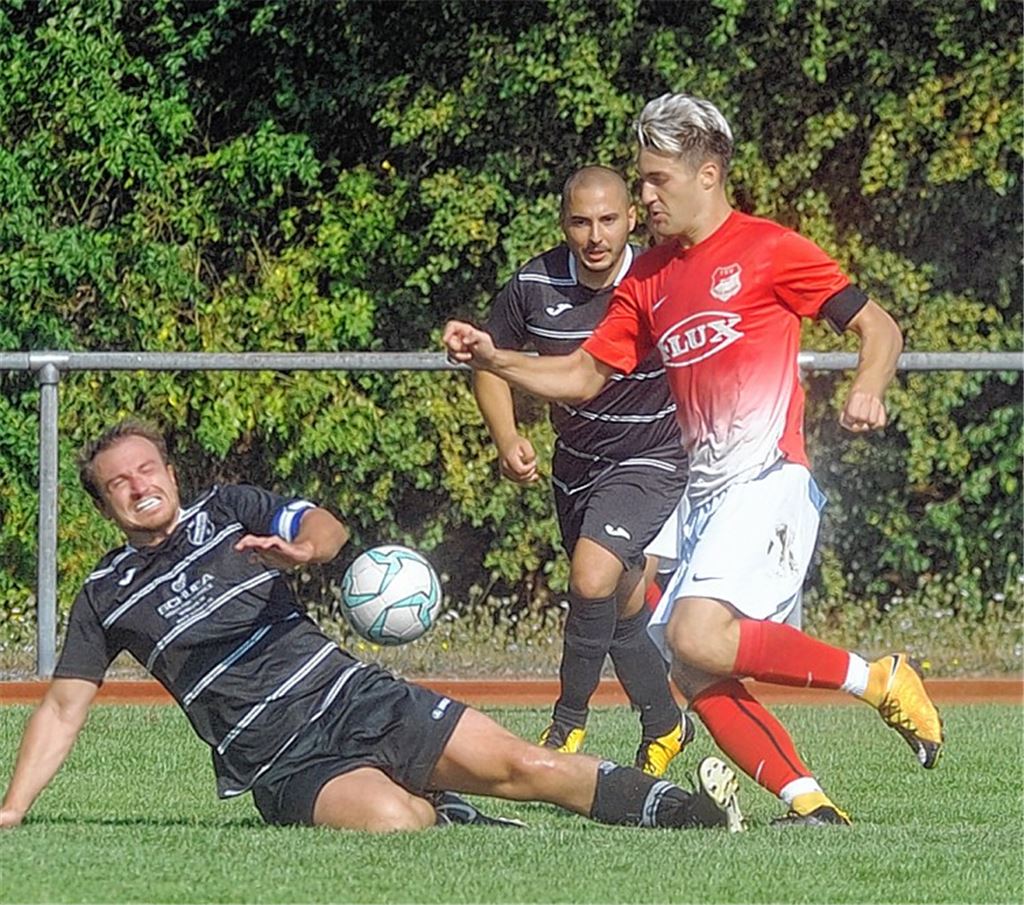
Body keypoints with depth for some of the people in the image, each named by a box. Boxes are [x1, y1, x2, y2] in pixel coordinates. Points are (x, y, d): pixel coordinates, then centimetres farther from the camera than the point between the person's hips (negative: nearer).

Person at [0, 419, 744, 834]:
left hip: (357, 698, 2)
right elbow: (63, 708, 13)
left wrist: (301, 549, -30)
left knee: (518, 764, -13)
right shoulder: (105, 597, 11)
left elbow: (327, 529, -4)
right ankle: (442, 818, -1)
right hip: (287, 764, -2)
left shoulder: (226, 512, 12)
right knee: (389, 819, -33)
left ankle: (688, 812, -11)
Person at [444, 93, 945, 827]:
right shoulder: (651, 279, 17)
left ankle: (878, 679, -11)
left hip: (769, 483, -8)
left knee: (697, 638, -24)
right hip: (705, 496, 8)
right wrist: (494, 360, 7)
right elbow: (585, 375, 21)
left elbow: (879, 326, -1)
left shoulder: (767, 250, -2)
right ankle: (810, 803, -2)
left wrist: (868, 391, -20)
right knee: (697, 678, -4)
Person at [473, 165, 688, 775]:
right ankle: (664, 726, 37)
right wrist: (507, 437, -9)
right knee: (623, 613, 14)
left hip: (651, 460, -4)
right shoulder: (535, 285, -11)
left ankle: (568, 721, -8)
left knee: (593, 578, -26)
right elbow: (492, 359, 5)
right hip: (575, 465, 4)